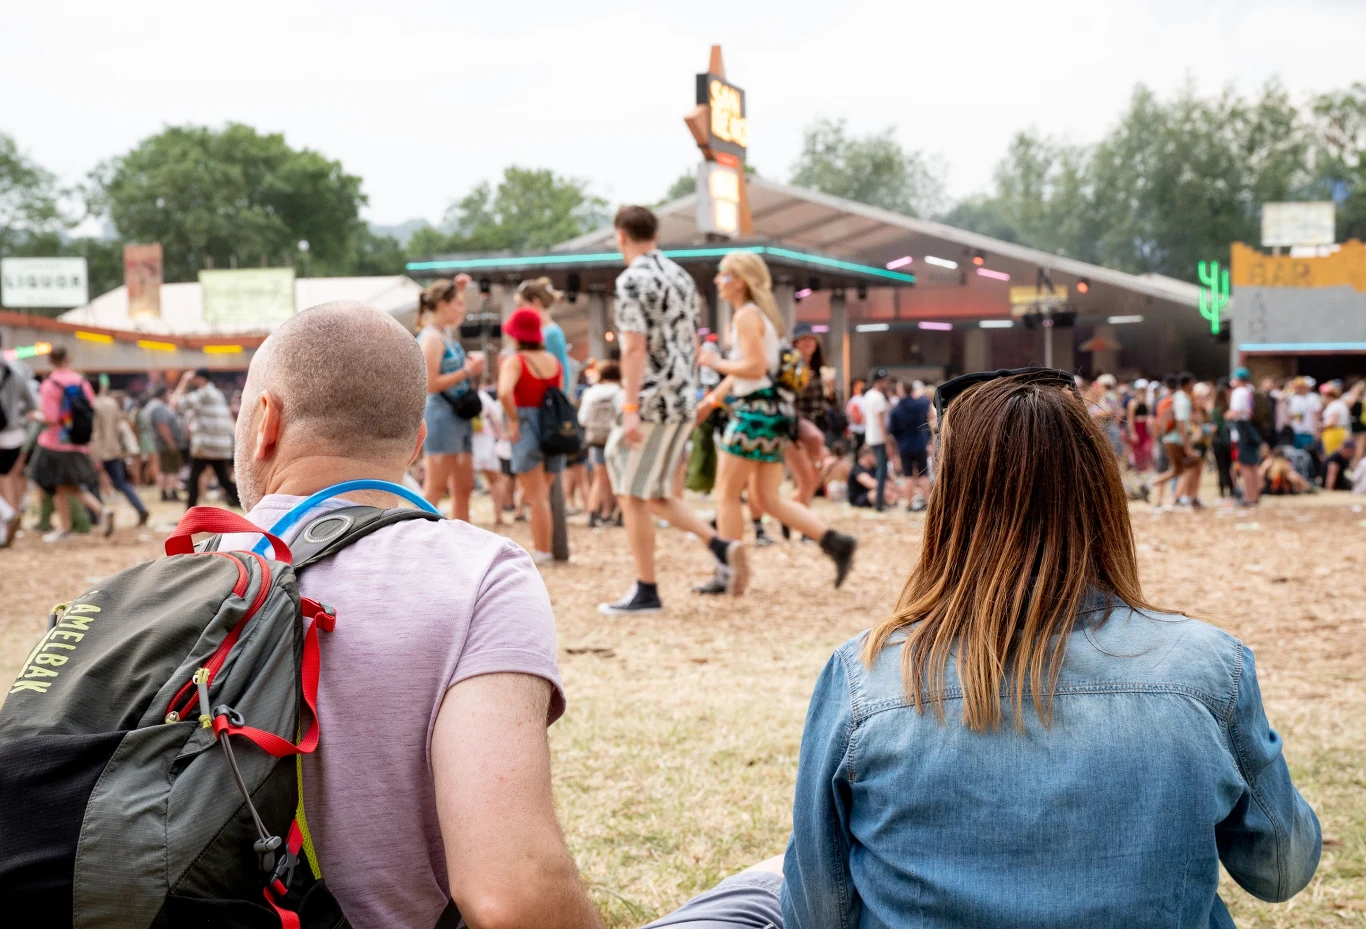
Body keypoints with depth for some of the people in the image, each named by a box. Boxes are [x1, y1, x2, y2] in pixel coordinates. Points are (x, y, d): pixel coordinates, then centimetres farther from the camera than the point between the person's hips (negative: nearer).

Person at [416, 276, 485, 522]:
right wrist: (467, 371, -16)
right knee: (435, 490, -9)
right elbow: (430, 384, -19)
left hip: (460, 416, 9)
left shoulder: (447, 334, 13)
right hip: (441, 416, -9)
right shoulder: (431, 337, -12)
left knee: (463, 488, 10)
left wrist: (458, 289, 29)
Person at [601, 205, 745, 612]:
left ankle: (646, 592, 3)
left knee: (633, 495, 0)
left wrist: (630, 408, -21)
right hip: (684, 399, 8)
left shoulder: (632, 279, -12)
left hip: (653, 400, -8)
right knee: (655, 494, 17)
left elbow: (634, 347, -19)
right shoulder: (681, 276, 14)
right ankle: (722, 547, 5)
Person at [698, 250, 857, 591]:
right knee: (769, 500, 10)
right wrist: (709, 401, 27)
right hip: (772, 412, 9)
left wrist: (716, 362, -8)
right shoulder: (760, 315, 19)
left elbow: (754, 367, -21)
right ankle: (836, 542, 0)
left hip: (756, 411, -9)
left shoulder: (746, 316, -11)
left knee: (727, 495, -1)